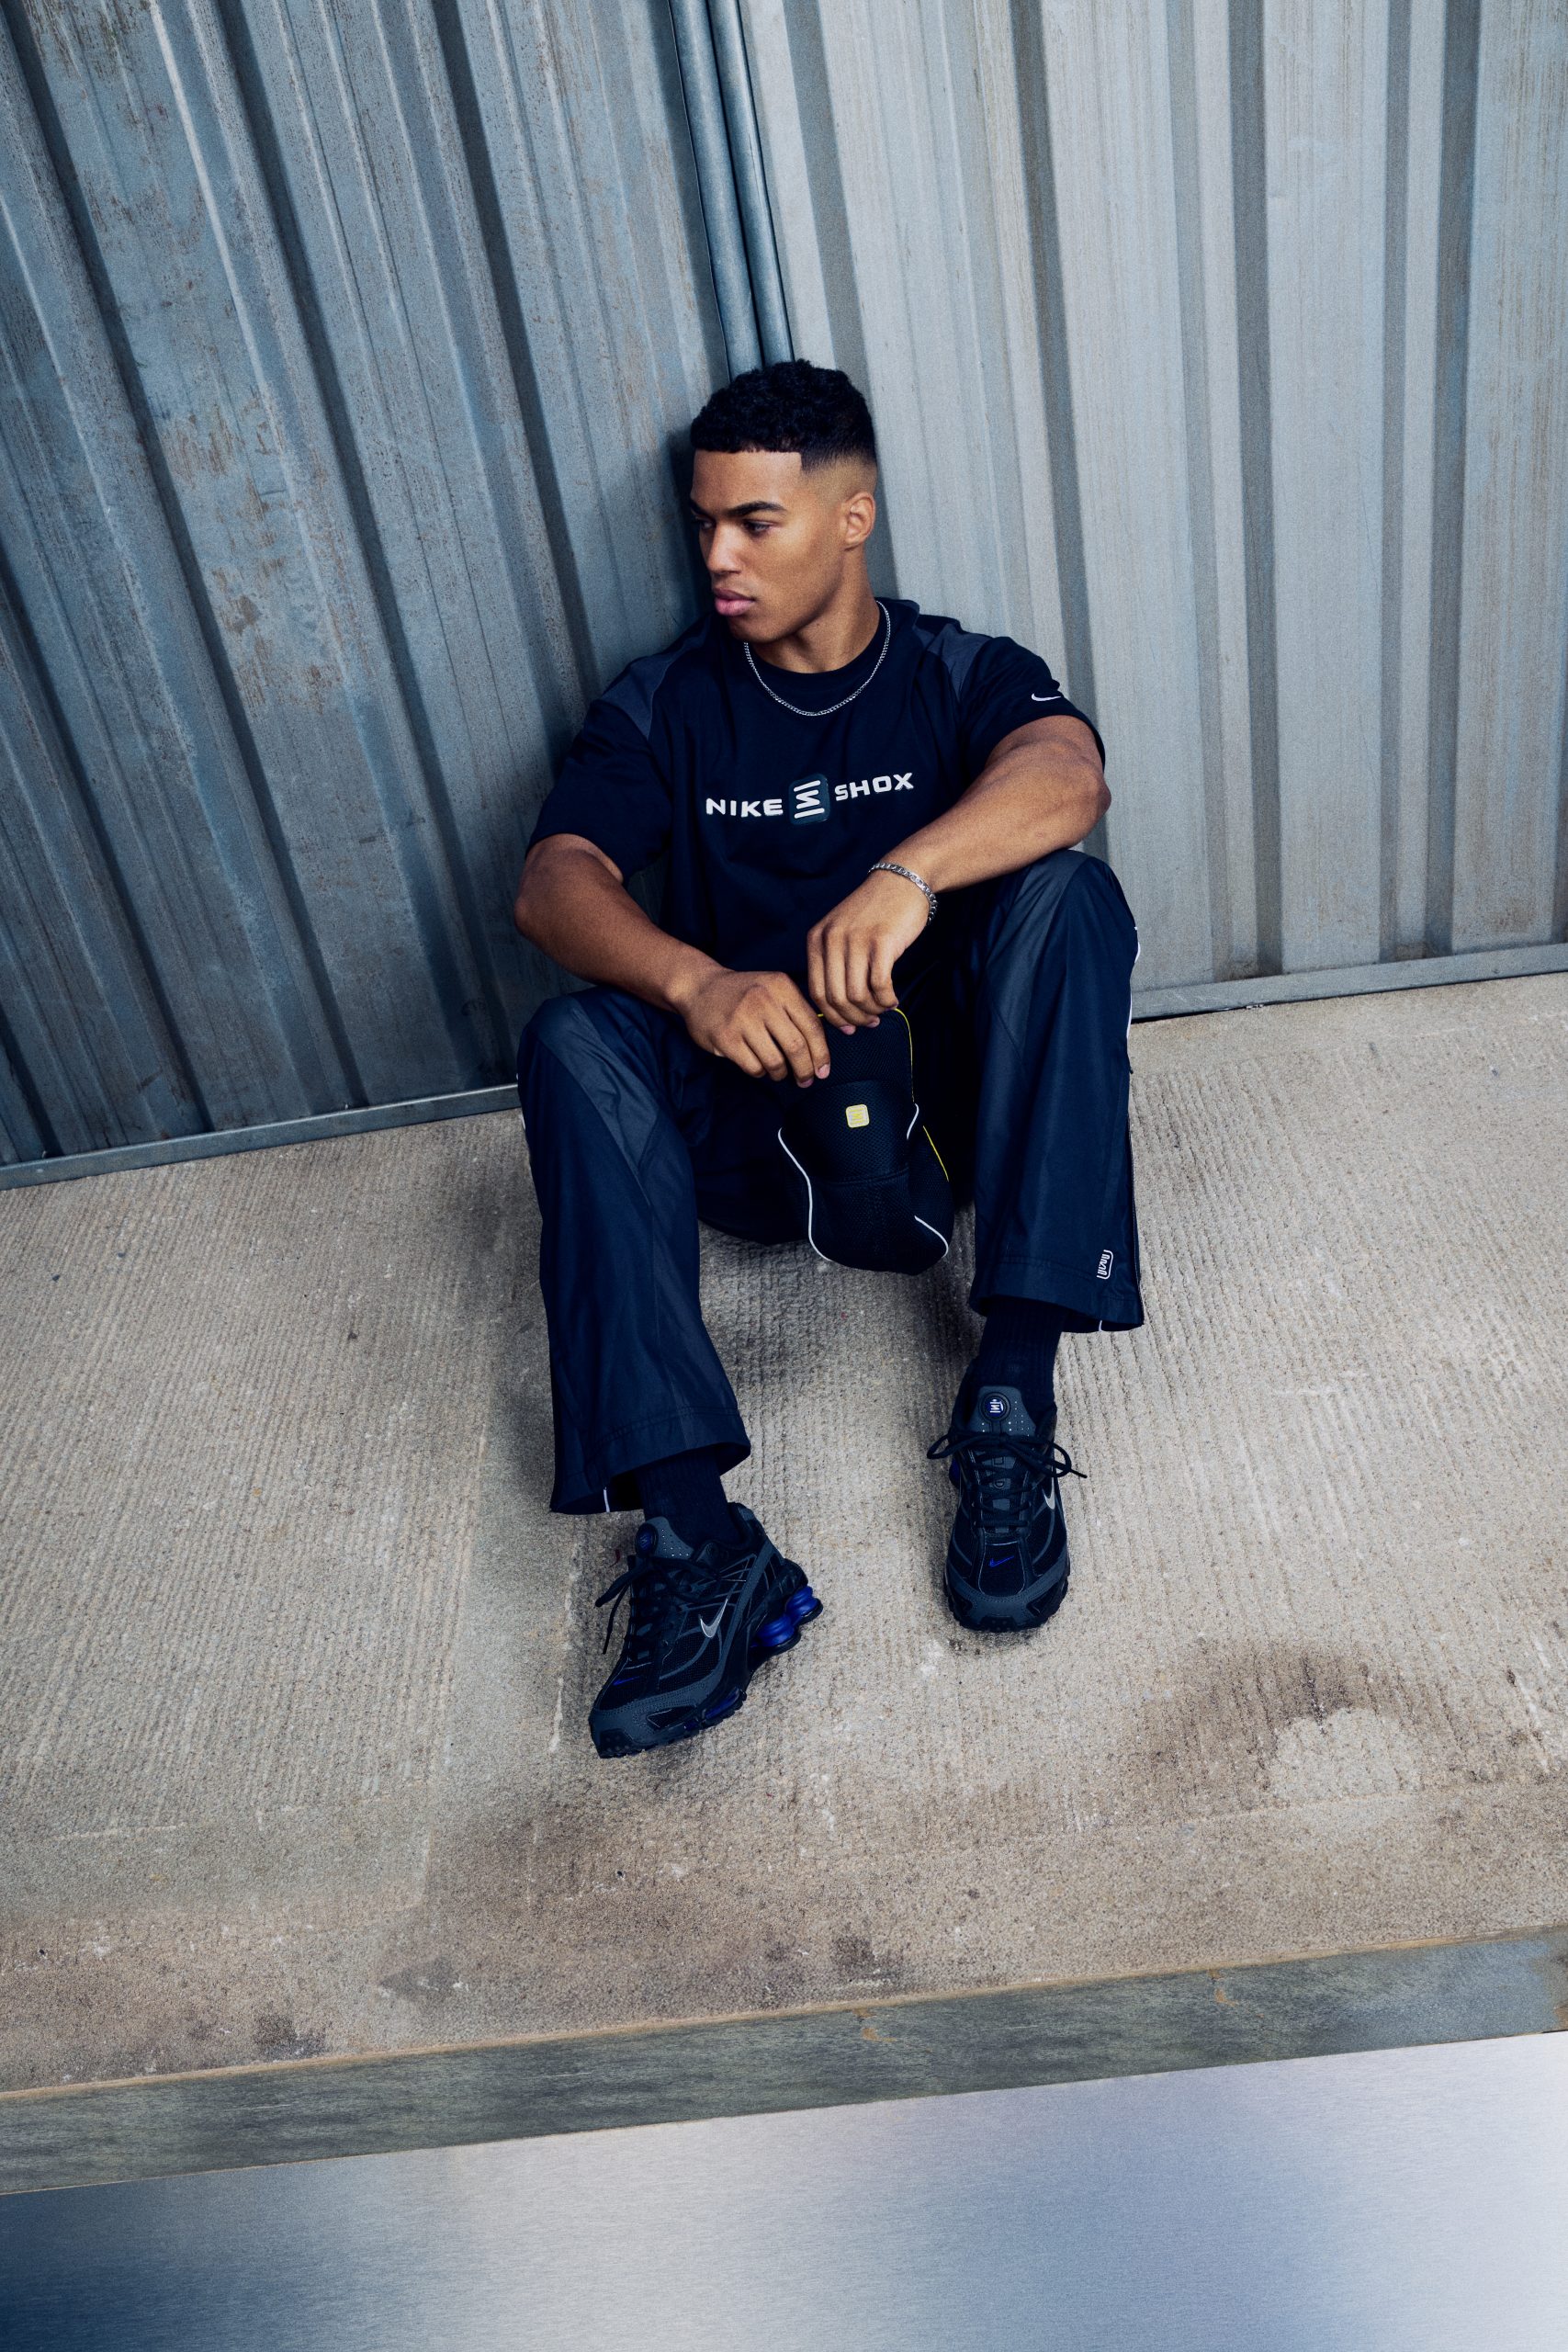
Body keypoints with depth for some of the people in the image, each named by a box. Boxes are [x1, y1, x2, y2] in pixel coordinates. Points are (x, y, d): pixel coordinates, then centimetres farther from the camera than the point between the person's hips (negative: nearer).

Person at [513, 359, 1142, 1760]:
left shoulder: (962, 677, 4)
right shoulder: (667, 706, 8)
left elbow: (1067, 774, -21)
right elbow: (556, 881, -9)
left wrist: (910, 873, -42)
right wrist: (695, 983, -31)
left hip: (950, 1100, -1)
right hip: (753, 1123, 1)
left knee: (1068, 895, -26)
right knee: (573, 1043, -27)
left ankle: (1013, 1392, -34)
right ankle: (698, 1538, -39)